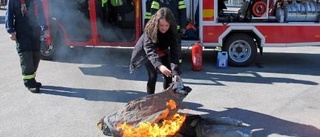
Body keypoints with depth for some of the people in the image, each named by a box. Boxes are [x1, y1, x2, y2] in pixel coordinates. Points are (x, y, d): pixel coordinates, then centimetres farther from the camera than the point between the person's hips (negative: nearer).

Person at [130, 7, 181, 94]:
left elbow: (174, 52, -32)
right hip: (147, 54, -3)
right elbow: (149, 51, -42)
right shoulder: (150, 30, -33)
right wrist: (159, 65, -59)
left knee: (168, 76, -5)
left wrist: (175, 72, -45)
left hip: (162, 54, 3)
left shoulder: (172, 32, -26)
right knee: (153, 76, -16)